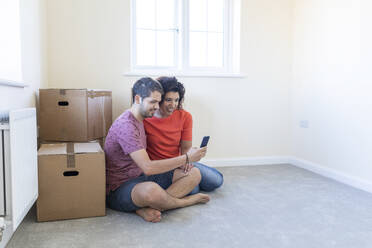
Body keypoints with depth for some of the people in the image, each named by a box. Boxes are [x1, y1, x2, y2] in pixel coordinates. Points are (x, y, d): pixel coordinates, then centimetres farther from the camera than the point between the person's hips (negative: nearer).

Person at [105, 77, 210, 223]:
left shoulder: (140, 120, 12)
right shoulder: (126, 125, -20)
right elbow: (148, 167, -28)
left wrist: (183, 162, 1)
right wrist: (186, 158, -23)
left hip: (141, 178, 10)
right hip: (119, 188, -9)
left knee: (194, 173, -2)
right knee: (151, 190, -44)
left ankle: (148, 208, -21)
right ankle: (185, 201, -9)